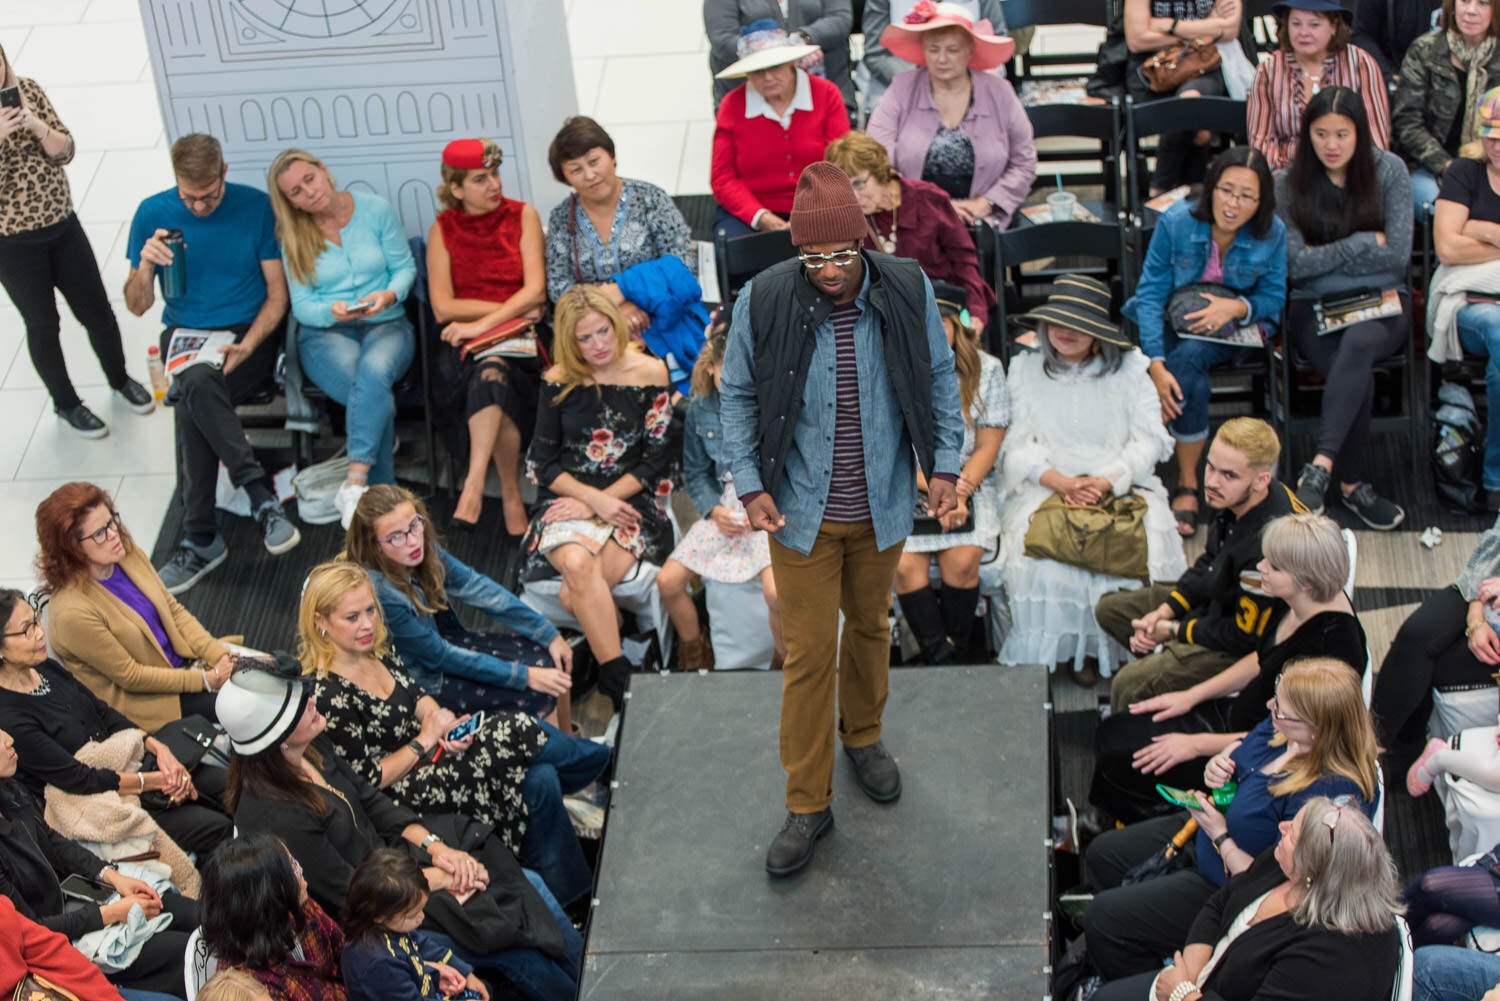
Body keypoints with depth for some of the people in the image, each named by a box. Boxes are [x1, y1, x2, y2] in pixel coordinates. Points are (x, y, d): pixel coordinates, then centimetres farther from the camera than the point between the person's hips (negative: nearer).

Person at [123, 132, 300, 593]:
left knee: (194, 390, -34)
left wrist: (246, 348, -17)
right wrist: (145, 267, -18)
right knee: (193, 388, -35)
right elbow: (137, 306, 5)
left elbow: (277, 292, -1)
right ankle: (262, 497, -31)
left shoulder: (256, 206, -3)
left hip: (250, 335, -2)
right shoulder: (153, 214, 1)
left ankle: (201, 541, -28)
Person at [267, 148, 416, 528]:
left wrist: (389, 295, -17)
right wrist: (331, 311, -21)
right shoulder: (293, 236, 4)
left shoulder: (375, 209, 2)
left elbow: (405, 266, 6)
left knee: (374, 371, -38)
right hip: (324, 332, 0)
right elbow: (301, 305, 2)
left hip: (386, 324, 0)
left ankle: (354, 484, -41)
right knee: (376, 395, -33)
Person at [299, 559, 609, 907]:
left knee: (541, 780, -14)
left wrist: (439, 718, -11)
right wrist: (425, 741, -17)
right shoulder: (328, 695, -26)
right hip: (406, 787, -8)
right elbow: (368, 780, -21)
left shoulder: (375, 646, -2)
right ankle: (600, 760, 14)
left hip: (432, 747, 8)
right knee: (520, 733, -17)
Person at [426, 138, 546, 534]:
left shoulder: (523, 216, 4)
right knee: (495, 372, -34)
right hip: (469, 340, 0)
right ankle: (510, 492, -31)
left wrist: (483, 323, -18)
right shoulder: (443, 229, 5)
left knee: (493, 369, -35)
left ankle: (475, 483, -37)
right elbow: (444, 308, -2)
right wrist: (512, 306, -6)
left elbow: (535, 291, -6)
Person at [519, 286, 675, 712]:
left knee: (574, 596, -30)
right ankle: (621, 682, -30)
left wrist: (598, 502, -10)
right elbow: (541, 463, 5)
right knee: (577, 565, -33)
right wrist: (593, 498, -11)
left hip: (628, 501, -1)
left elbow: (654, 461, 0)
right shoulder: (558, 382, 3)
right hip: (567, 500, 1)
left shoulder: (649, 373, 0)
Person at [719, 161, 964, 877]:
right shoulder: (763, 301, -16)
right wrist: (750, 485, -8)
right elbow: (737, 396, -3)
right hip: (803, 514, -2)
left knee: (870, 627, 23)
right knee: (809, 653, 3)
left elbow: (939, 381, 3)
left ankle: (864, 737, 49)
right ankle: (808, 803, 15)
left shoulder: (908, 292, -12)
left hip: (882, 509, 2)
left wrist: (945, 465, -3)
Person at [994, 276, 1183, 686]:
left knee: (1144, 545, -29)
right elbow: (1018, 444, 2)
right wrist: (1061, 482, -15)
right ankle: (1058, 648, -13)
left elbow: (1149, 440, 0)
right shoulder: (1026, 368, 11)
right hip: (1045, 486, 0)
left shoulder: (1129, 369, 9)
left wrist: (1106, 481, -17)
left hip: (1121, 485, 0)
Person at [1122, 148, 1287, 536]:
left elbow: (1274, 299, -2)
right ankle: (1187, 483, -14)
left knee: (1188, 356, -33)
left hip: (1235, 327, 0)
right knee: (1188, 381, -32)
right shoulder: (1177, 222, -16)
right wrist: (1155, 365, -26)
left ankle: (1186, 484, -20)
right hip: (1174, 322, 1)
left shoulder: (1273, 234, -14)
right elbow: (1150, 293, -14)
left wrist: (1236, 307, -27)